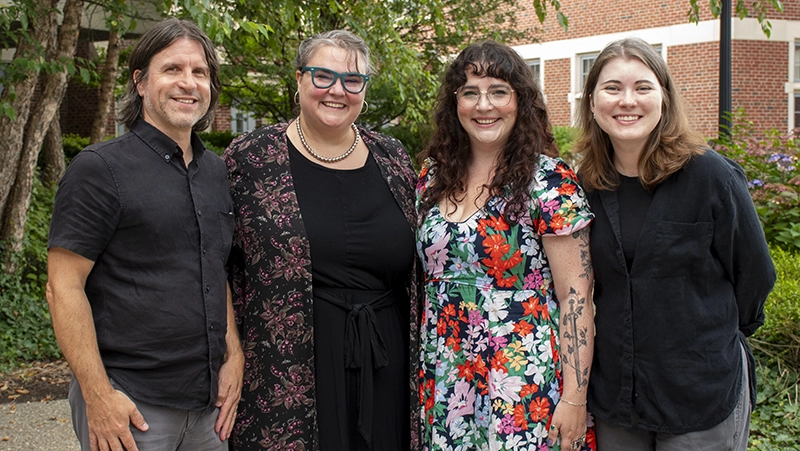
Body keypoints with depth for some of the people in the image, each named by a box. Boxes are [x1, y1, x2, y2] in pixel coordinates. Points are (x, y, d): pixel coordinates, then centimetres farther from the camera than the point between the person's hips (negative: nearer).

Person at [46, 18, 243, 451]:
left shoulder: (216, 172, 10)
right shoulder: (99, 168, -9)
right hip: (131, 406, -6)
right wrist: (98, 395, -17)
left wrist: (234, 357, 7)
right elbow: (64, 288, -12)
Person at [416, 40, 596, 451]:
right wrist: (422, 373, 11)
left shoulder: (548, 180, -10)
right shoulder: (433, 177, 5)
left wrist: (575, 398, -15)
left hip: (525, 392, -4)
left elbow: (575, 297, -11)